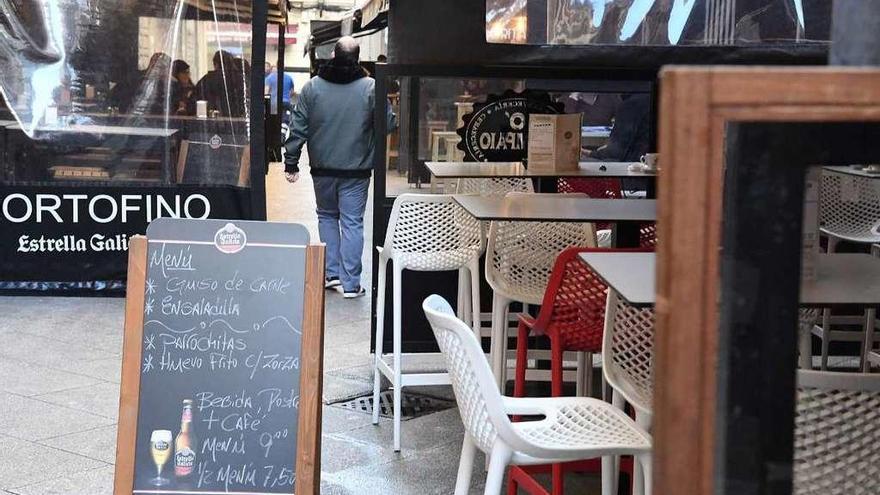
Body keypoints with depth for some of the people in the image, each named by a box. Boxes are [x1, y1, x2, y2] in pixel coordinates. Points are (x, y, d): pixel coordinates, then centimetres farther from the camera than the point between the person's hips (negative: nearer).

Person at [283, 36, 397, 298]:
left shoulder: (312, 86, -4)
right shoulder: (370, 87, -9)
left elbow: (298, 127, -2)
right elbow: (389, 123, -6)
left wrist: (291, 162, 4)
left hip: (323, 169, 2)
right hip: (356, 170, -2)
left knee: (327, 217, 20)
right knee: (352, 223, 3)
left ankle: (332, 273, 18)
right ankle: (350, 283, 3)